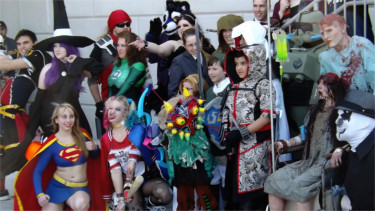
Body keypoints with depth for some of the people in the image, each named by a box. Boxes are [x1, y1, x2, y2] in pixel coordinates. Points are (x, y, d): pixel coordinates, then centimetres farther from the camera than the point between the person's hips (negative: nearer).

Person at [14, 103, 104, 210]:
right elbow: (37, 172, -7)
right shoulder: (51, 144, -8)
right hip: (57, 186, 0)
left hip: (80, 188, 0)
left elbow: (94, 156, 16)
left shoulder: (82, 136, -3)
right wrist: (39, 194, -22)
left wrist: (94, 148, -8)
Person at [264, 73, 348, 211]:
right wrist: (285, 144, 13)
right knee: (274, 180, -9)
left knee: (299, 185, -30)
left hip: (328, 163, -7)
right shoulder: (315, 110, 20)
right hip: (309, 162, 7)